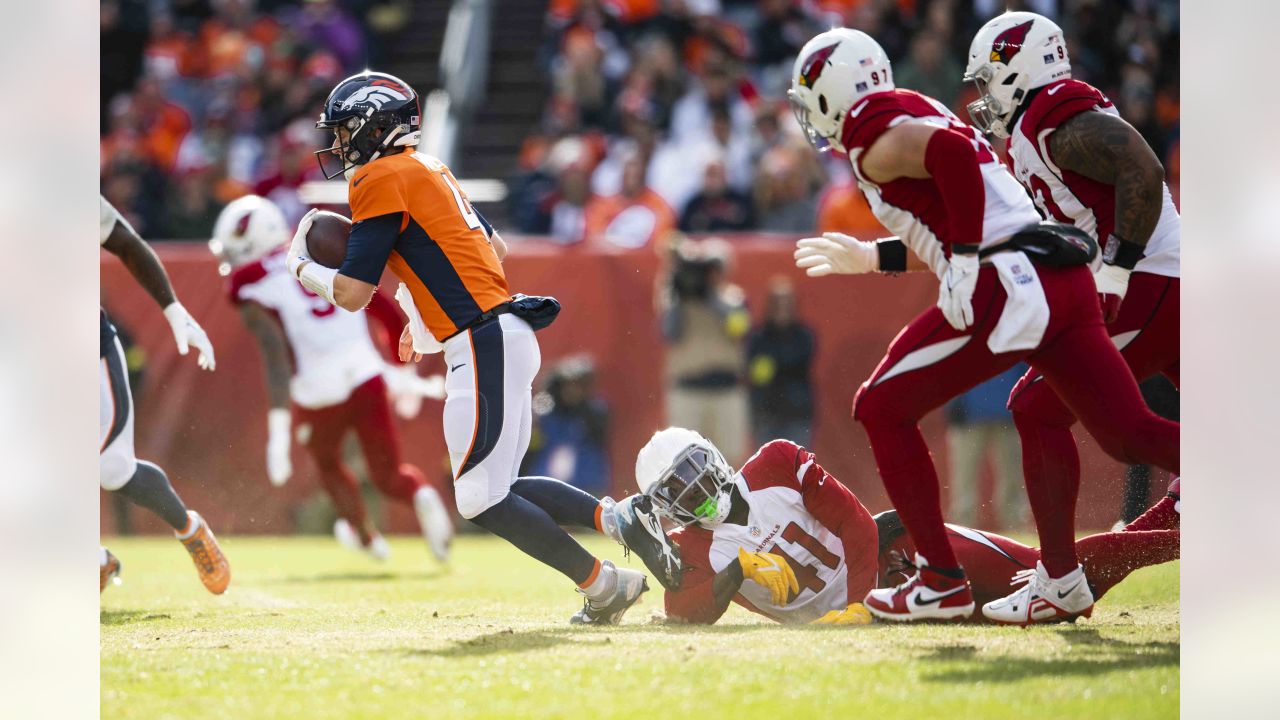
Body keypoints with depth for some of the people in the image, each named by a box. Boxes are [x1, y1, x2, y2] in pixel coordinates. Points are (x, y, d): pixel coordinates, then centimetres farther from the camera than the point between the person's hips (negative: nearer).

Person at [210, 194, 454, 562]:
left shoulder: (254, 293, -5)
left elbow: (275, 355, -21)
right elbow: (390, 316, 16)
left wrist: (278, 426, -29)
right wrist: (404, 372, 30)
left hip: (318, 393, -3)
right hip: (366, 378, 3)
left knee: (327, 464, 28)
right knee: (389, 474, 14)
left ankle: (365, 535, 42)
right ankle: (421, 494, -18)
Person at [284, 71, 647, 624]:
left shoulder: (380, 179, -8)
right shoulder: (430, 169, 19)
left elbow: (352, 294, -10)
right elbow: (494, 247, 28)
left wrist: (301, 267, 10)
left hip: (483, 345, -9)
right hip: (506, 336, 9)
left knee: (481, 501, -7)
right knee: (497, 491, 13)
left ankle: (603, 584, -7)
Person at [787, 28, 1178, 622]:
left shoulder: (874, 138, -2)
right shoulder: (916, 115, 26)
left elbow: (951, 151, -23)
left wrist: (965, 264, -19)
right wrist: (870, 259, 36)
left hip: (1007, 287, -9)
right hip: (1064, 280, 9)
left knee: (884, 410, 7)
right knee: (1130, 434, 7)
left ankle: (942, 583, 7)